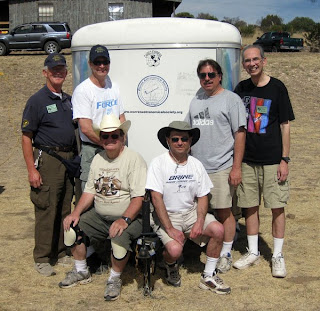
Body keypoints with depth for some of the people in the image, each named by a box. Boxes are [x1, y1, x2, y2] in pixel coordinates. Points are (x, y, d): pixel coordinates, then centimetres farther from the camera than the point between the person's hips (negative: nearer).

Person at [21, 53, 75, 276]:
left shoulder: (69, 100, 14)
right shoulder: (37, 101, -6)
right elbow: (26, 138, -8)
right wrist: (32, 169, -15)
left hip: (69, 159, 6)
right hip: (48, 160, -6)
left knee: (65, 210, 12)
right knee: (46, 210, -4)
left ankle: (61, 252, 24)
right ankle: (42, 259, 6)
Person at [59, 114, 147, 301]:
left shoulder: (134, 159, -12)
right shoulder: (98, 159, 11)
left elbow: (138, 197, -19)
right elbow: (90, 191, 12)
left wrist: (124, 220, -31)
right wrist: (76, 213, -3)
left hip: (128, 217, -7)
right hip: (99, 217, 7)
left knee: (120, 236, -33)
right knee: (71, 226, -6)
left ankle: (115, 279, -6)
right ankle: (82, 272, 13)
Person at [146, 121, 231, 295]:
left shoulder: (196, 165, 4)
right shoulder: (158, 163, -10)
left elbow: (202, 197, 7)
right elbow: (156, 198, -15)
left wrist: (200, 222, -12)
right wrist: (170, 229, -21)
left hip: (191, 212, 4)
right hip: (166, 215, -4)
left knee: (218, 230, -21)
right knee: (175, 250, -29)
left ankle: (208, 277, -2)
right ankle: (171, 266, 11)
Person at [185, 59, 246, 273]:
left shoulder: (231, 99, -3)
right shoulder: (196, 101, 17)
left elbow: (240, 133, -7)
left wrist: (236, 167, -13)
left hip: (221, 168, -6)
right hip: (196, 167, 6)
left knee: (224, 211, -1)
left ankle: (226, 253, 13)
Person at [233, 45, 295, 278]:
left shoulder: (277, 88, -4)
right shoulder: (241, 89, 6)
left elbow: (285, 125, -3)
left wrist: (285, 159, -8)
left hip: (272, 160, -3)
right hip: (247, 159, 3)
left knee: (277, 207, 1)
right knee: (250, 206, 9)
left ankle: (278, 256, 15)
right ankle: (253, 253, 23)